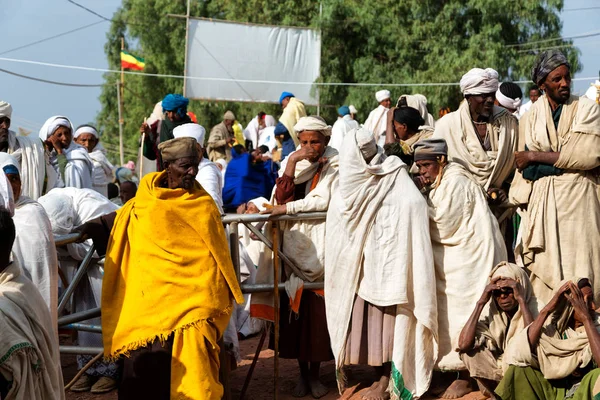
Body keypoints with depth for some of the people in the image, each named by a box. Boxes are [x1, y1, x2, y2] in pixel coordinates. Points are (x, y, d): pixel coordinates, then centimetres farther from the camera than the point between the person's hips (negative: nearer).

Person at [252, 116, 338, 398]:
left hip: (321, 246, -2)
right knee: (295, 311, 2)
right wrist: (292, 163, -13)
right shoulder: (292, 162, 7)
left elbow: (324, 200, -13)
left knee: (319, 311, -2)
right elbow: (281, 198, -6)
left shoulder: (334, 165, -2)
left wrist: (288, 208, -10)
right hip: (294, 246, 3)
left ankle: (315, 373, 12)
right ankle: (302, 373, 14)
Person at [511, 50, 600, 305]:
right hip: (542, 203, 2)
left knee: (579, 268, -5)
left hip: (578, 199, -2)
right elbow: (526, 170, 1)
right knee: (544, 273, 0)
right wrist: (568, 161, -11)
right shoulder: (532, 116, 9)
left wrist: (536, 156, -8)